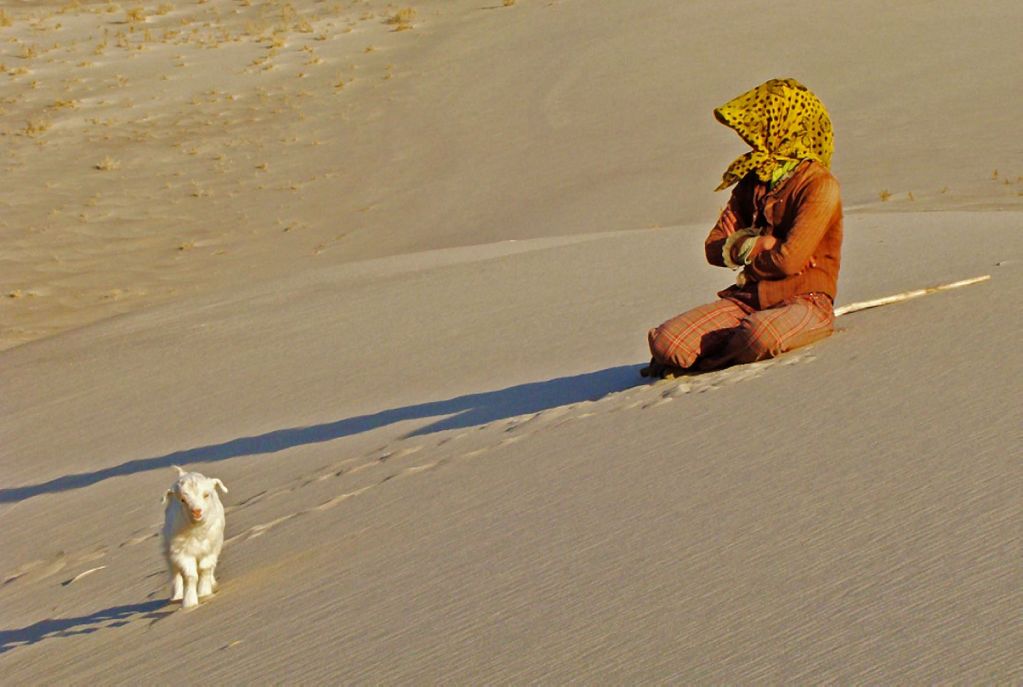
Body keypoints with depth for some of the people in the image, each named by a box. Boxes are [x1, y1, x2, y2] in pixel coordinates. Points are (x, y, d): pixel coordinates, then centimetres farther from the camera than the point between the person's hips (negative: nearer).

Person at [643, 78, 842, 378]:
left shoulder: (819, 185, -9)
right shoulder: (753, 179, 13)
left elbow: (789, 260, -20)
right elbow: (714, 248, 8)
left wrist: (741, 247, -2)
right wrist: (759, 244, -9)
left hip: (805, 301, -4)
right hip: (749, 297, 4)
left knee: (762, 335, -40)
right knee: (667, 342, -21)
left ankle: (707, 359, -10)